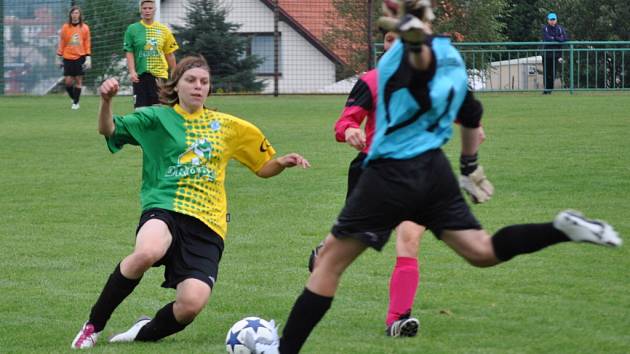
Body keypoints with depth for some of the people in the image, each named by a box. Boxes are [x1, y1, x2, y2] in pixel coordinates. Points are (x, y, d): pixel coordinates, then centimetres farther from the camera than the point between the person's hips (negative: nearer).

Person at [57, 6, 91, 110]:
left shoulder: (84, 27, 3)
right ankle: (74, 99, 18)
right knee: (68, 81, -5)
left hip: (80, 57, -1)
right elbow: (61, 43, 8)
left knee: (78, 80, -2)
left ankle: (76, 102, 7)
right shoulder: (65, 27, 4)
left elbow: (87, 43, 5)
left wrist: (88, 57, 0)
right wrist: (59, 56, 5)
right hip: (68, 57, 1)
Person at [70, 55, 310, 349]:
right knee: (147, 252, -39)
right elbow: (109, 130, 0)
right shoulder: (158, 118, 10)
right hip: (164, 210, -2)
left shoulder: (226, 126, 19)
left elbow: (263, 168, 27)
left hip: (207, 225, 3)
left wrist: (283, 163, 5)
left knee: (192, 303, -21)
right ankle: (94, 325, -16)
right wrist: (106, 101, -20)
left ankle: (146, 332, 15)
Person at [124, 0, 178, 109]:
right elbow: (129, 53, -2)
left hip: (160, 75, 1)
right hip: (140, 75, -1)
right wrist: (132, 71, -13)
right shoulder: (132, 29, 2)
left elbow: (170, 54, 11)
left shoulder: (164, 30, 6)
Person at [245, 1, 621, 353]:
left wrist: (414, 36, -60)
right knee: (483, 252, 6)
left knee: (331, 259, 2)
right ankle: (564, 229, -15)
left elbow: (424, 58, -37)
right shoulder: (451, 54, 14)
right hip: (435, 168, 7)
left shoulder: (413, 48, -11)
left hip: (392, 172, -7)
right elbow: (471, 115, 23)